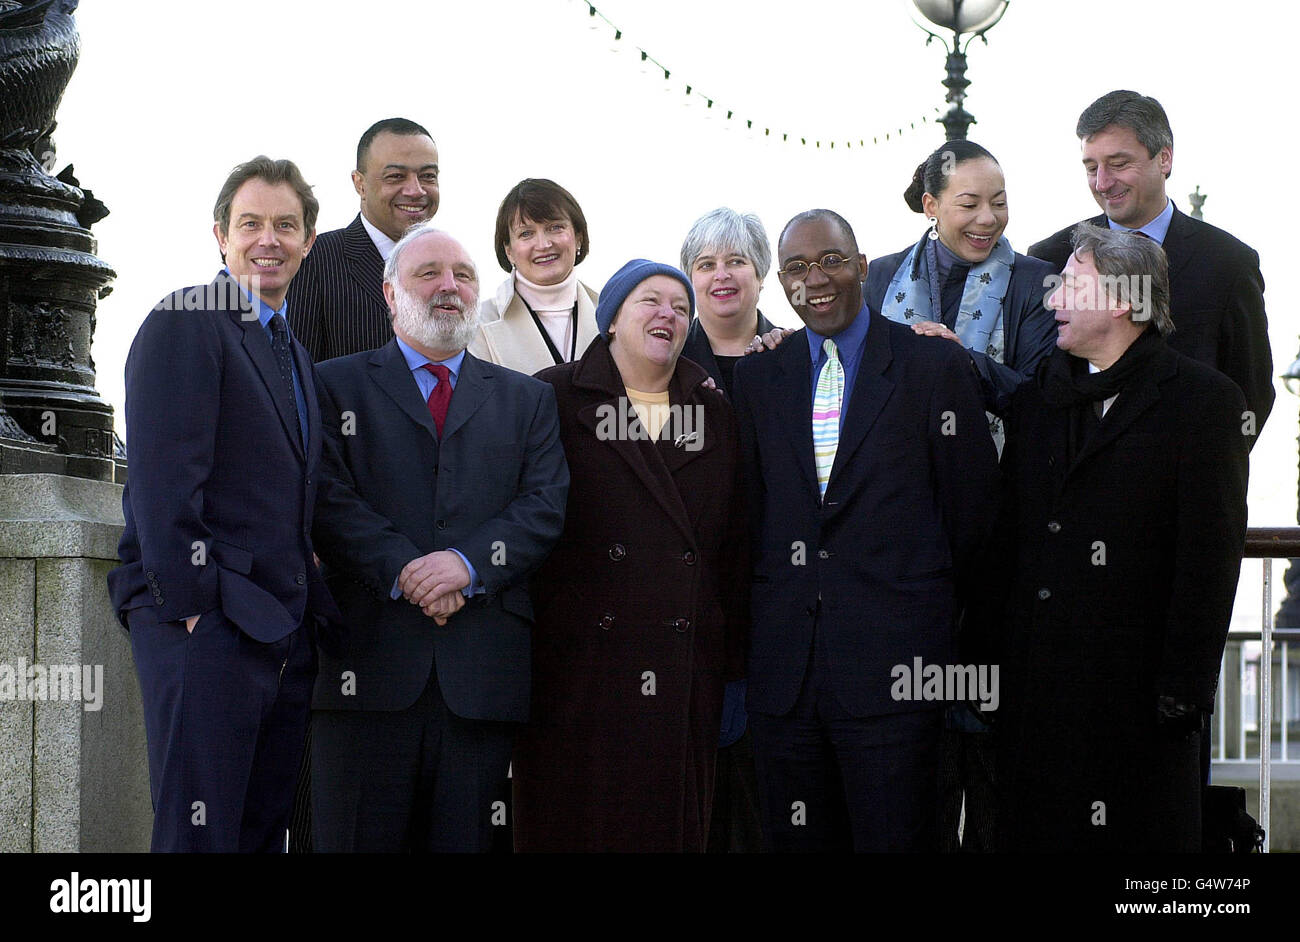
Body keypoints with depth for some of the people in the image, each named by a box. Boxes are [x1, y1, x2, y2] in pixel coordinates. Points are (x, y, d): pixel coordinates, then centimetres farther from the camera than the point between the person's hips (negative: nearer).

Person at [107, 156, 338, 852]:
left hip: (284, 631, 8)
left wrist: (308, 606, 12)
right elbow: (163, 479, -14)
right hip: (203, 623, -8)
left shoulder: (292, 350, 21)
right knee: (199, 836, -8)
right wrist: (189, 606, -18)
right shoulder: (185, 322, -6)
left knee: (265, 829, 9)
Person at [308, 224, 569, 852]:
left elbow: (544, 506, 5)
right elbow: (330, 500, -2)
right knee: (358, 844, -2)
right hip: (369, 663, -2)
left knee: (464, 841, 3)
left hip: (482, 675, 2)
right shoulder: (336, 386, 11)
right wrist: (402, 570, -15)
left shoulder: (527, 400, 19)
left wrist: (469, 562, -12)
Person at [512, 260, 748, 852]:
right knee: (572, 823, 0)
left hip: (684, 672, 4)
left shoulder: (715, 414, 14)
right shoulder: (555, 398, 1)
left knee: (674, 824, 5)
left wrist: (731, 669, 11)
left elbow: (733, 550, 14)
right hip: (579, 665, -3)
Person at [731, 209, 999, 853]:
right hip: (784, 666, 4)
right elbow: (750, 504, 14)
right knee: (797, 839, 7)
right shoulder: (757, 376, 12)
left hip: (892, 658, -3)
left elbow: (971, 503, 3)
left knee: (894, 837, -2)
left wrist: (933, 606, 7)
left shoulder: (935, 366, 1)